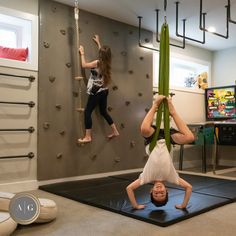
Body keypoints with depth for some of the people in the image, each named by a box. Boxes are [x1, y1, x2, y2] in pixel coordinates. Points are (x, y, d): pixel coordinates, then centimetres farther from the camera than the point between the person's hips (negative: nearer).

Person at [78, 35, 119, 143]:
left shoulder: (97, 62, -15)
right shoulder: (106, 63, 6)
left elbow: (84, 65, -8)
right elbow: (103, 52, 27)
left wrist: (82, 53, 3)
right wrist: (98, 42, 36)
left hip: (96, 92, -8)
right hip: (104, 91, 8)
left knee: (87, 112, -3)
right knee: (103, 112, 20)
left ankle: (88, 137, -3)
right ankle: (115, 131, 25)